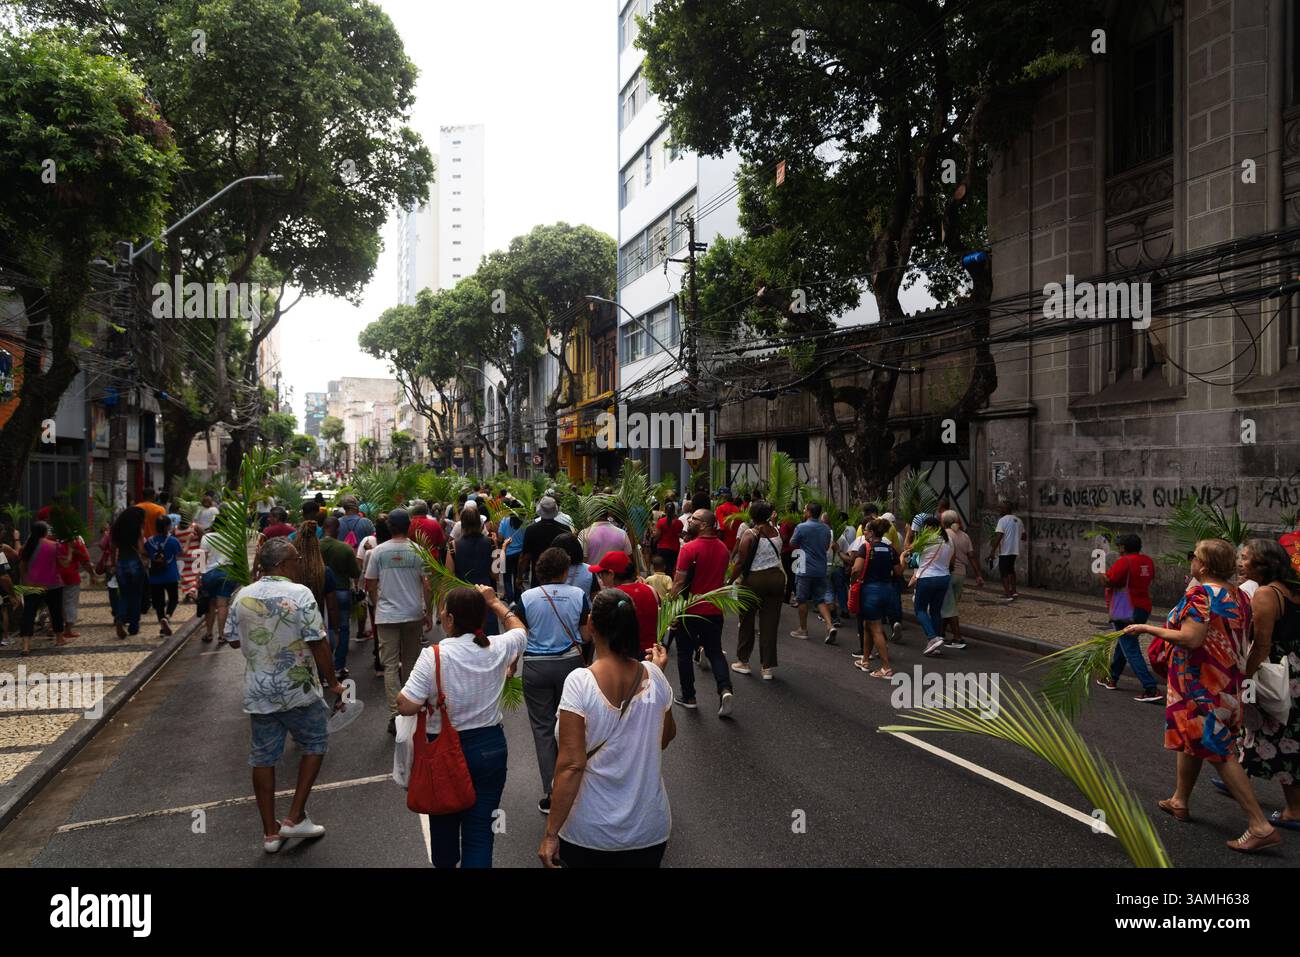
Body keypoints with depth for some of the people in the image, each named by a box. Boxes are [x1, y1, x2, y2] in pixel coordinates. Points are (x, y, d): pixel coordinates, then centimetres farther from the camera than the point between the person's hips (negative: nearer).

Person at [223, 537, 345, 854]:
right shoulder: (299, 594, -16)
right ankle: (295, 817, 13)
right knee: (315, 744, 16)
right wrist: (333, 682, -7)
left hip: (257, 692, 5)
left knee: (263, 758, 12)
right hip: (298, 690, -4)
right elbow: (318, 644, -17)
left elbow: (232, 639, 9)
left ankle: (270, 832, 21)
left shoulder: (244, 596, -1)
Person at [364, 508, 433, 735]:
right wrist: (429, 612, 4)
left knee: (390, 665, 1)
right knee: (410, 662, 16)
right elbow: (427, 584, -6)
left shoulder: (378, 551, -4)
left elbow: (370, 585, 1)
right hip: (414, 614, 1)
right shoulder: (418, 550, -5)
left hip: (386, 615, -1)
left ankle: (395, 714, -9)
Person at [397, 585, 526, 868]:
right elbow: (519, 629, 15)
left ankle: (445, 863, 47)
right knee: (480, 829, 6)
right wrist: (494, 601, 24)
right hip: (490, 748, 1)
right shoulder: (498, 649, -8)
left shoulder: (433, 656, -19)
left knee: (444, 821, 24)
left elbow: (406, 706, -20)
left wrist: (430, 693, -1)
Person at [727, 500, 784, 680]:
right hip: (777, 576, 4)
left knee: (747, 621, 12)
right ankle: (767, 667, 9)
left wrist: (730, 581, -5)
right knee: (770, 623, 7)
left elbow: (741, 563, -13)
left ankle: (743, 662, 22)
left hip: (755, 579, -4)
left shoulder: (750, 534, -11)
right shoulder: (776, 531, 4)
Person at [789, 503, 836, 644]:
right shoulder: (826, 528, 6)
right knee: (820, 599, 11)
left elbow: (792, 544, 0)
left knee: (802, 600, 8)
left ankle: (803, 629, 16)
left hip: (805, 569, -5)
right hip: (821, 569, 5)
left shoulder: (802, 527, -13)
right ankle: (830, 625, -7)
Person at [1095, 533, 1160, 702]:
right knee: (1123, 644, 23)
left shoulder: (1124, 562, -17)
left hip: (1126, 613, -9)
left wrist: (1100, 574, -6)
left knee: (1132, 651, -7)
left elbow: (1108, 581, -22)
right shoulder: (1148, 562, 7)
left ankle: (1151, 689, -13)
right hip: (1143, 610, 9)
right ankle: (1112, 679, 35)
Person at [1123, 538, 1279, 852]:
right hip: (1227, 680, 9)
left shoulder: (1200, 594, -20)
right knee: (1191, 739, 22)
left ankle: (1260, 826, -4)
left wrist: (1147, 629, -19)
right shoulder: (1238, 595, 6)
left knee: (1219, 752, -5)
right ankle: (1180, 801, 36)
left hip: (1200, 684, -9)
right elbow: (1241, 640, 14)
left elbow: (1190, 639, -27)